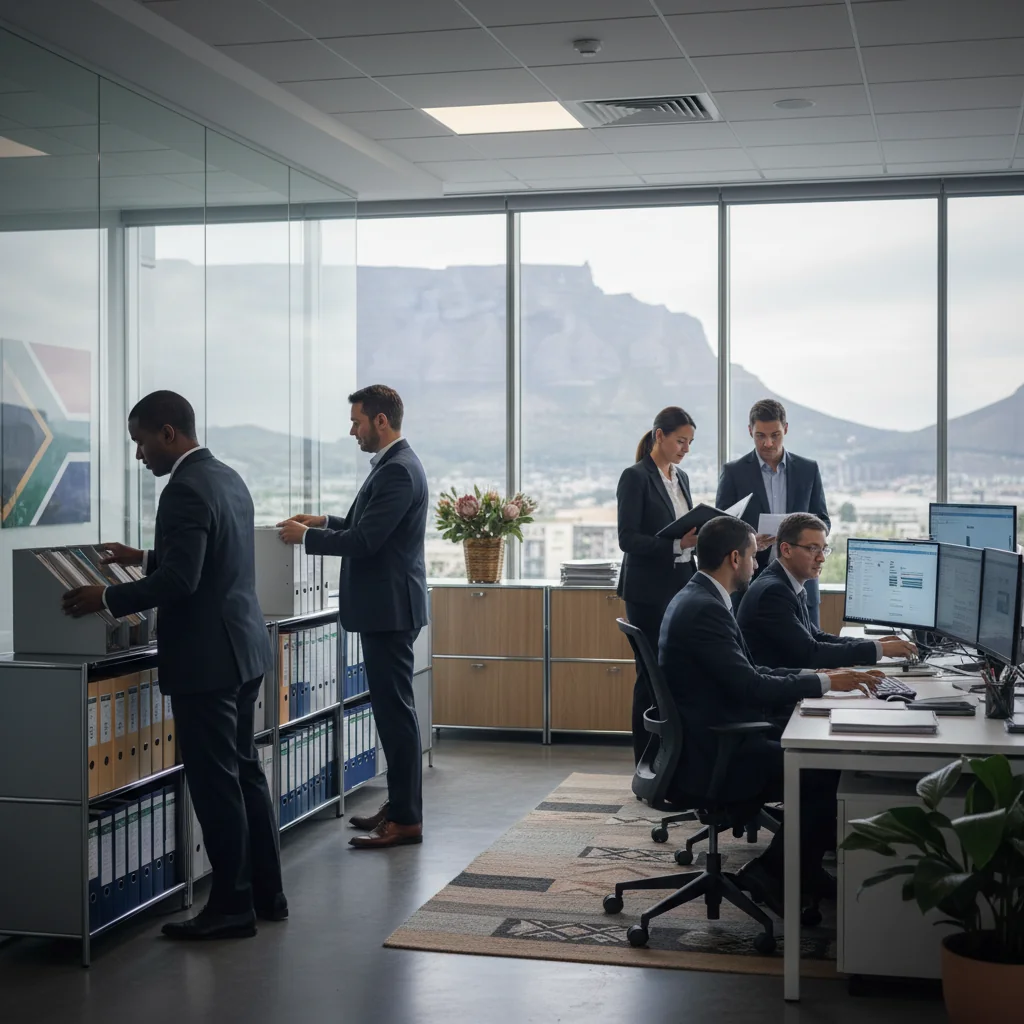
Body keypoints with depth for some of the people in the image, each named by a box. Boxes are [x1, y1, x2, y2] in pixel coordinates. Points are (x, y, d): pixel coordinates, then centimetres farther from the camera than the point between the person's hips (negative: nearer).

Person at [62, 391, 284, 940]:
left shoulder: (185, 490, -18)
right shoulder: (227, 477, 12)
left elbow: (180, 580, -25)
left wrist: (107, 597, -15)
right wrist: (144, 558, 23)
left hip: (206, 658, -10)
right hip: (242, 649, 10)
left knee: (215, 782, -1)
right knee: (243, 771, 16)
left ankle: (232, 906, 8)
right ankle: (267, 893, 24)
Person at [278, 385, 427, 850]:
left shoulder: (398, 470, -18)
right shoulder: (393, 465, 15)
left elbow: (366, 540, -22)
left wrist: (306, 536, -10)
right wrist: (326, 521, 13)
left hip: (389, 607, -11)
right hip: (384, 606, 11)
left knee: (394, 709, -6)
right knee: (391, 707, 15)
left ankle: (406, 819, 0)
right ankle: (400, 802, 24)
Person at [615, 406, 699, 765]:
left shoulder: (681, 478, 13)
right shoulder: (635, 477, -10)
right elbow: (628, 539, -16)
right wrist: (678, 543, -24)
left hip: (682, 586, 7)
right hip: (649, 591, -7)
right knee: (652, 674, -2)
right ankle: (646, 764, 7)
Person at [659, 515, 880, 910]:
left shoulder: (698, 599, 12)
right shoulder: (705, 610, -20)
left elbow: (747, 672, 16)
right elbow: (749, 687, -24)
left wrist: (817, 675, 8)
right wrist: (823, 682, -14)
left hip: (711, 740, 11)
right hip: (707, 758, -11)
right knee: (827, 771, -11)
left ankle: (803, 872, 14)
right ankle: (772, 871, 1)